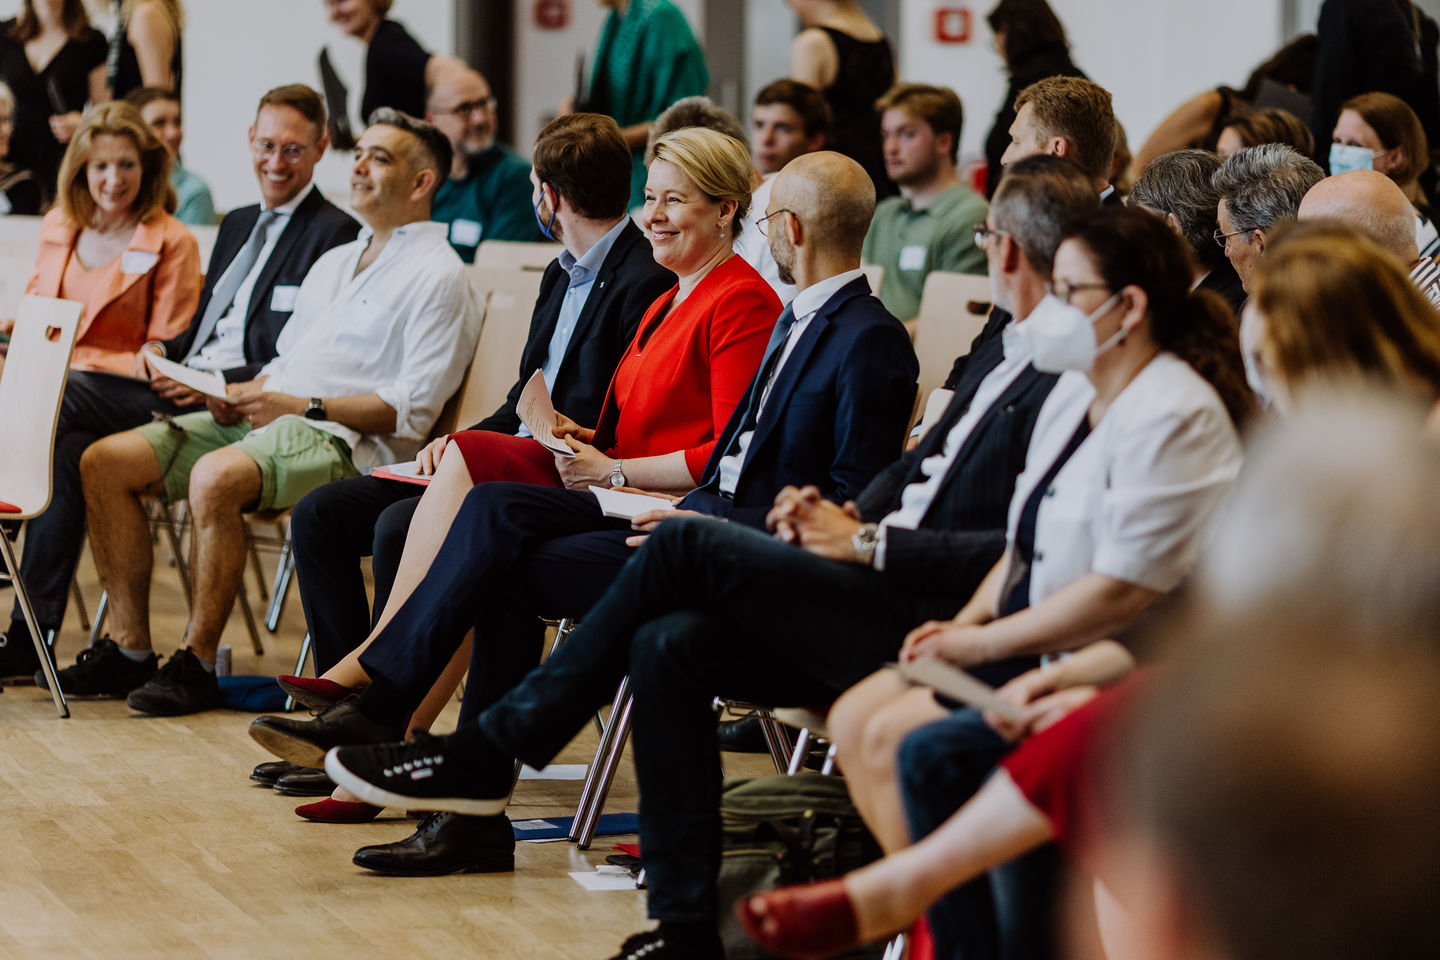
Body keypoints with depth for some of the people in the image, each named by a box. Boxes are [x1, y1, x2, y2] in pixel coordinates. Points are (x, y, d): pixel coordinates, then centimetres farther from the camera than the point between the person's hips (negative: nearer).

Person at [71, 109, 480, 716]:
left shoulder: (438, 276, -2)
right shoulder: (334, 262, 26)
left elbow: (412, 410, -11)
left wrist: (306, 408, -17)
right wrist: (243, 393, 4)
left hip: (343, 440, -9)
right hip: (266, 416, 9)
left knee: (215, 478, -37)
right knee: (104, 462, -9)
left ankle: (197, 662, -26)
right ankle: (131, 645, -7)